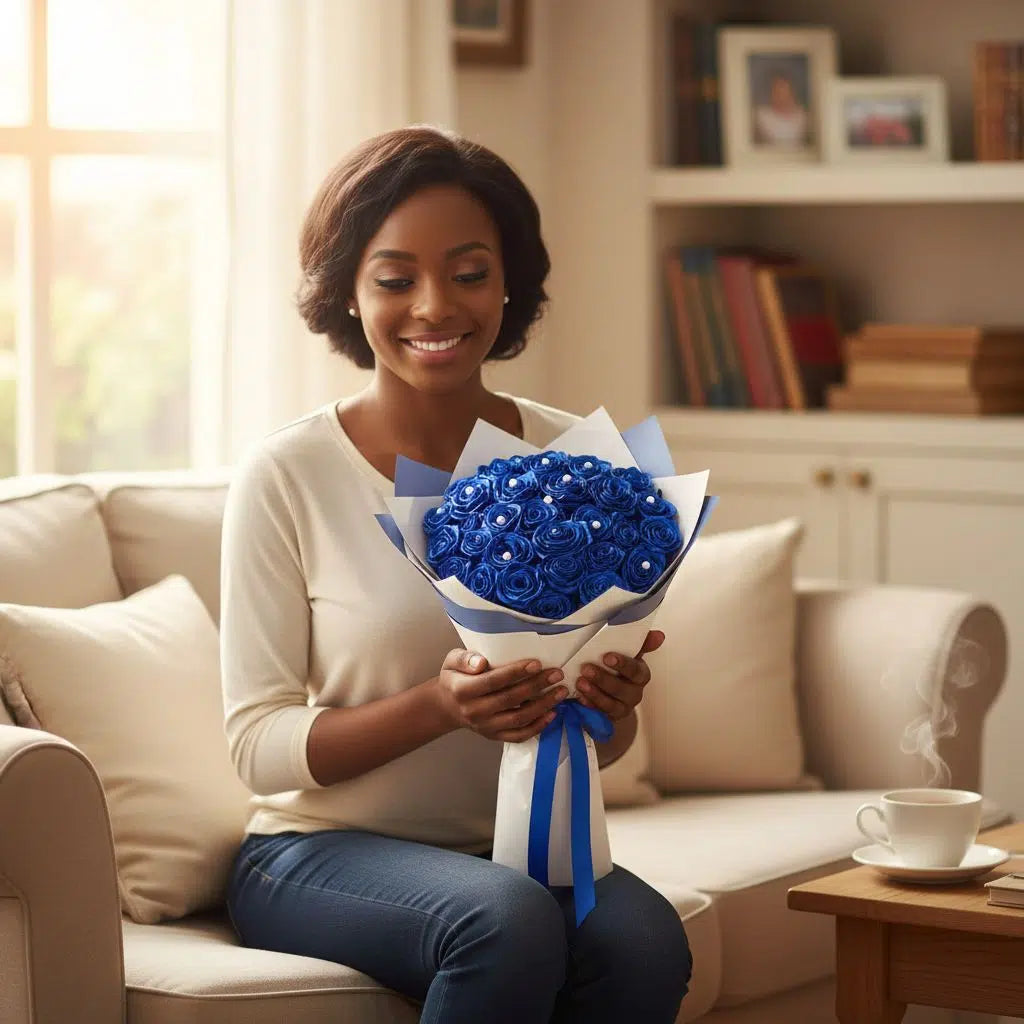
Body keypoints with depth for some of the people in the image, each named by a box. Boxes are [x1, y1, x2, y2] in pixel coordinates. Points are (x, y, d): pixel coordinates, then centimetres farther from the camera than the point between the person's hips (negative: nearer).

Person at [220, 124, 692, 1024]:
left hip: (517, 845, 3)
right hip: (322, 850, -3)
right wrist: (440, 705, -26)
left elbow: (601, 747, 9)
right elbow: (257, 744, -10)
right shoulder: (286, 476, -9)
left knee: (645, 941, -29)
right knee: (507, 920, -34)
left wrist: (612, 703, -16)